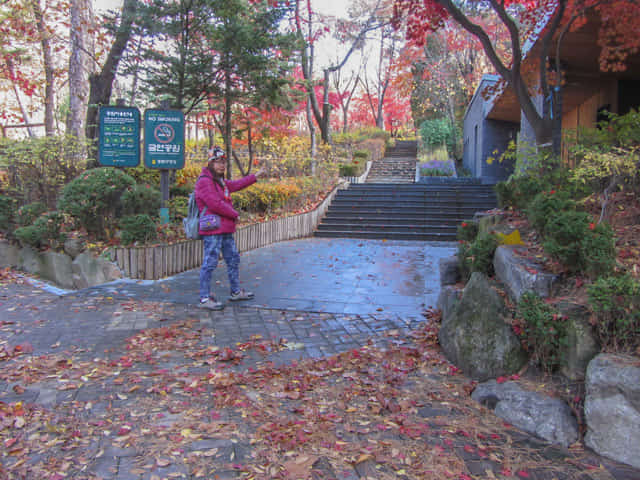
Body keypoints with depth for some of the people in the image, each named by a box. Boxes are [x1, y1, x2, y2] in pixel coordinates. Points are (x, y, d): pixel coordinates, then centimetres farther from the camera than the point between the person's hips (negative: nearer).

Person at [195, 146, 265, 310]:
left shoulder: (219, 181, 19)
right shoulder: (204, 181, -14)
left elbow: (235, 185, 34)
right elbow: (215, 204, -22)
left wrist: (255, 176, 38)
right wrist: (234, 214, -10)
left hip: (226, 230, 11)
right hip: (212, 230, -11)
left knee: (233, 259, 18)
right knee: (210, 262, -8)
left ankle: (236, 292, 31)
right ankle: (204, 298, -2)